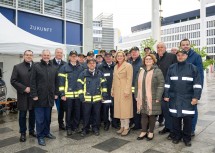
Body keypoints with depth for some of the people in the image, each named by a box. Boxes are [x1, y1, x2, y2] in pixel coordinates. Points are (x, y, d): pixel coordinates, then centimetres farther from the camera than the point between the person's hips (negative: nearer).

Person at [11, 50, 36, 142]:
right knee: (22, 115, 9)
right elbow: (13, 81, -4)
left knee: (33, 114, 12)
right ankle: (23, 133, 22)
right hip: (23, 96, -1)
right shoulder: (17, 67, 1)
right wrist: (24, 88, -13)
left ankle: (32, 130, 29)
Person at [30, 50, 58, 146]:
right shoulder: (36, 66, -2)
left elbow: (56, 82, 14)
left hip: (50, 97, 4)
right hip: (39, 97, -4)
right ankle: (40, 136, 14)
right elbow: (33, 82, -6)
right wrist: (34, 94, -12)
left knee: (48, 117, 14)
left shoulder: (53, 68, 11)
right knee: (40, 118, 3)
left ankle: (46, 132, 29)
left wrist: (56, 93, 9)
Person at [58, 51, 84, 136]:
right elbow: (61, 82, -3)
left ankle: (76, 126, 25)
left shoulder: (81, 68, 8)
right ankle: (69, 128, 20)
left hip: (78, 94, 3)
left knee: (77, 111, 9)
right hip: (68, 94, -2)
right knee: (69, 112, 7)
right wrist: (62, 94, -8)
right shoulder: (64, 68, -1)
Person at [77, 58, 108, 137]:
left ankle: (95, 128, 27)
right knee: (86, 114, 7)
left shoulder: (100, 73, 5)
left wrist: (104, 93, 5)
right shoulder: (83, 74, -1)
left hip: (97, 98, 2)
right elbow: (80, 84, 0)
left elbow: (103, 84, 10)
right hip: (86, 98, -1)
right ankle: (85, 129, 22)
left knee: (96, 114, 11)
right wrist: (81, 94, -5)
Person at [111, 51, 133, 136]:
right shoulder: (115, 66, 16)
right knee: (119, 108, 9)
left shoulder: (128, 65, -5)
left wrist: (127, 90, -19)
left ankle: (126, 127, 8)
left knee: (125, 108, -3)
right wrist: (112, 90, 14)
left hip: (124, 90, -7)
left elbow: (129, 79, -12)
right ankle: (122, 126, 19)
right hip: (117, 90, 7)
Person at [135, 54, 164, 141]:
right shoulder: (141, 71, 13)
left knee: (152, 115, 5)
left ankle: (151, 132, 20)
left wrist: (158, 98, -15)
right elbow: (137, 84, 14)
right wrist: (136, 96, 9)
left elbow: (161, 85, -10)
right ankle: (143, 131, 22)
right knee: (143, 115, 10)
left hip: (152, 98, -4)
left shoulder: (157, 71, -4)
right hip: (142, 98, 5)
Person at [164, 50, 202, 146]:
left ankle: (187, 138, 20)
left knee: (187, 118, 3)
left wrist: (196, 97, -9)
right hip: (174, 98, 2)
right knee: (175, 118, 8)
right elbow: (167, 83, 8)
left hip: (188, 99, -2)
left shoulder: (193, 68, 1)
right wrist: (166, 95, 4)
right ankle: (177, 136, 24)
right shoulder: (171, 68, 7)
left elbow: (197, 84, -2)